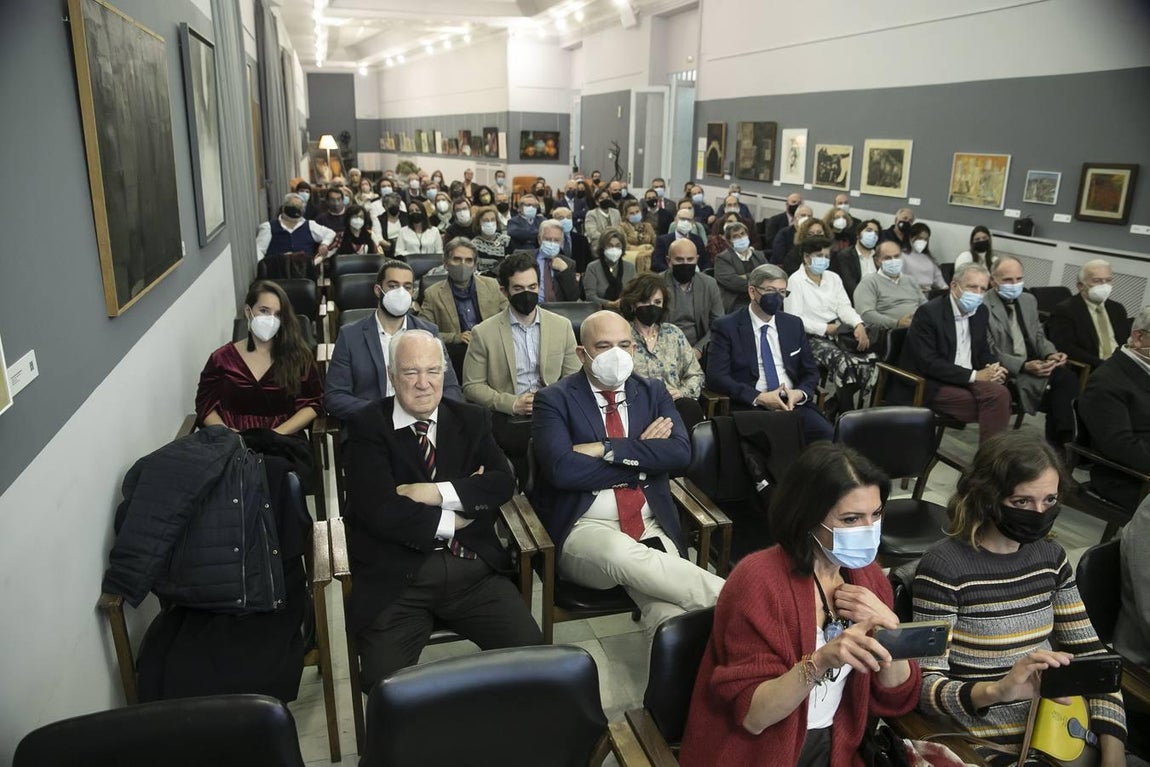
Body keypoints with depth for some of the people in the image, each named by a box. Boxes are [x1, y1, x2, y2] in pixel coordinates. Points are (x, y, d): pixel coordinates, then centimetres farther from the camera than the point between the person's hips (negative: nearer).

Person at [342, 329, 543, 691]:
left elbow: (503, 482, 0)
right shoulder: (367, 427, 1)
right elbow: (379, 511, -11)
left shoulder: (471, 420, 13)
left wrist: (437, 492, -11)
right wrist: (454, 519, -5)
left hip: (473, 569, 3)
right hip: (396, 577, -2)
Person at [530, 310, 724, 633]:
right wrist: (641, 458, -8)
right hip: (585, 530, -3)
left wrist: (607, 449, -12)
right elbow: (562, 469, -16)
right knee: (622, 554, -37)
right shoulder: (554, 400, 1)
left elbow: (680, 454, -4)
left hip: (650, 527, 3)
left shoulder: (653, 392, 13)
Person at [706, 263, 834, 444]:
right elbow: (716, 377, -7)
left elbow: (811, 372, 20)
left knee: (829, 436, -23)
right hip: (751, 407, -5)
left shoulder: (794, 324, 16)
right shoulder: (727, 327, 1)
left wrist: (800, 393, -4)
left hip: (794, 403, 5)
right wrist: (759, 397, -16)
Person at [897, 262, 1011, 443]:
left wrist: (993, 369, -5)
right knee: (994, 400, -24)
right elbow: (928, 362, -19)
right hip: (931, 386, -6)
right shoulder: (929, 312, -13)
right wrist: (974, 375, -19)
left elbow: (983, 351, 20)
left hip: (968, 380, 6)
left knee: (999, 393, -26)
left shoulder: (981, 312, 10)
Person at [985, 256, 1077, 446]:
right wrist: (1023, 366, -24)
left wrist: (1051, 354, -3)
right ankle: (1060, 442, -10)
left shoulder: (1029, 300, 17)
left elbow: (1038, 336, 20)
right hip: (1007, 373, -7)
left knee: (1067, 378, -24)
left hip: (1034, 365, 7)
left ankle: (1060, 443, -13)